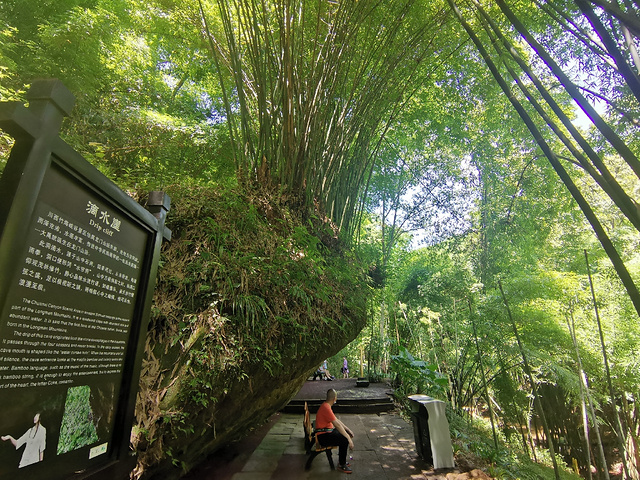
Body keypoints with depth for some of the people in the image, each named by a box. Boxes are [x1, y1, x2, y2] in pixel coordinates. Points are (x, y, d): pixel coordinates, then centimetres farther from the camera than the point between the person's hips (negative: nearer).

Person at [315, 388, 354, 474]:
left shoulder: (326, 405, 9)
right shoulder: (326, 408, -24)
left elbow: (337, 421, 17)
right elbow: (337, 425, -25)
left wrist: (348, 430, 13)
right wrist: (349, 439, -22)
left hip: (328, 432, 11)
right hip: (323, 437, -11)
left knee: (346, 435, 12)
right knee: (344, 440, -23)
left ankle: (341, 460, 21)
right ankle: (341, 465, -4)